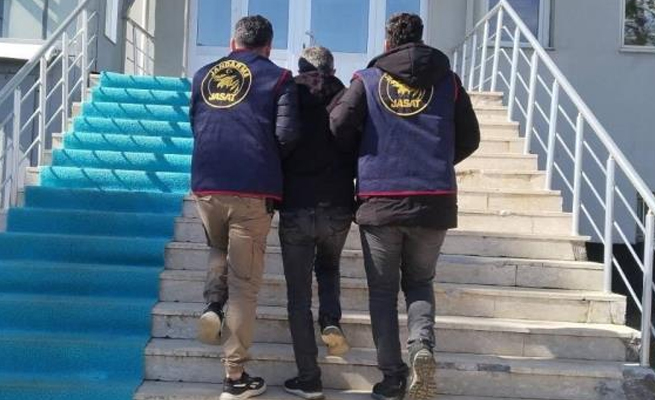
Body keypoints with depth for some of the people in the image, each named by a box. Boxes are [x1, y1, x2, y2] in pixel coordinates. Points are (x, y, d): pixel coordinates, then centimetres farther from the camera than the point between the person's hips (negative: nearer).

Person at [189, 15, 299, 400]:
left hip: (206, 184, 4)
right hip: (253, 189, -3)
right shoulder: (278, 77, 3)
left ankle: (214, 304, 5)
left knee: (219, 251, 32)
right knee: (245, 284, 3)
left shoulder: (204, 75, 14)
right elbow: (287, 135, -7)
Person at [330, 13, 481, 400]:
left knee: (383, 290, 12)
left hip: (379, 200, -1)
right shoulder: (447, 80, 10)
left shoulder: (368, 79, 6)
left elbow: (340, 124, -7)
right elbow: (469, 139, 11)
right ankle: (423, 345, -7)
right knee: (420, 281, 18)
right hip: (435, 201, 1)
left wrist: (367, 158, 12)